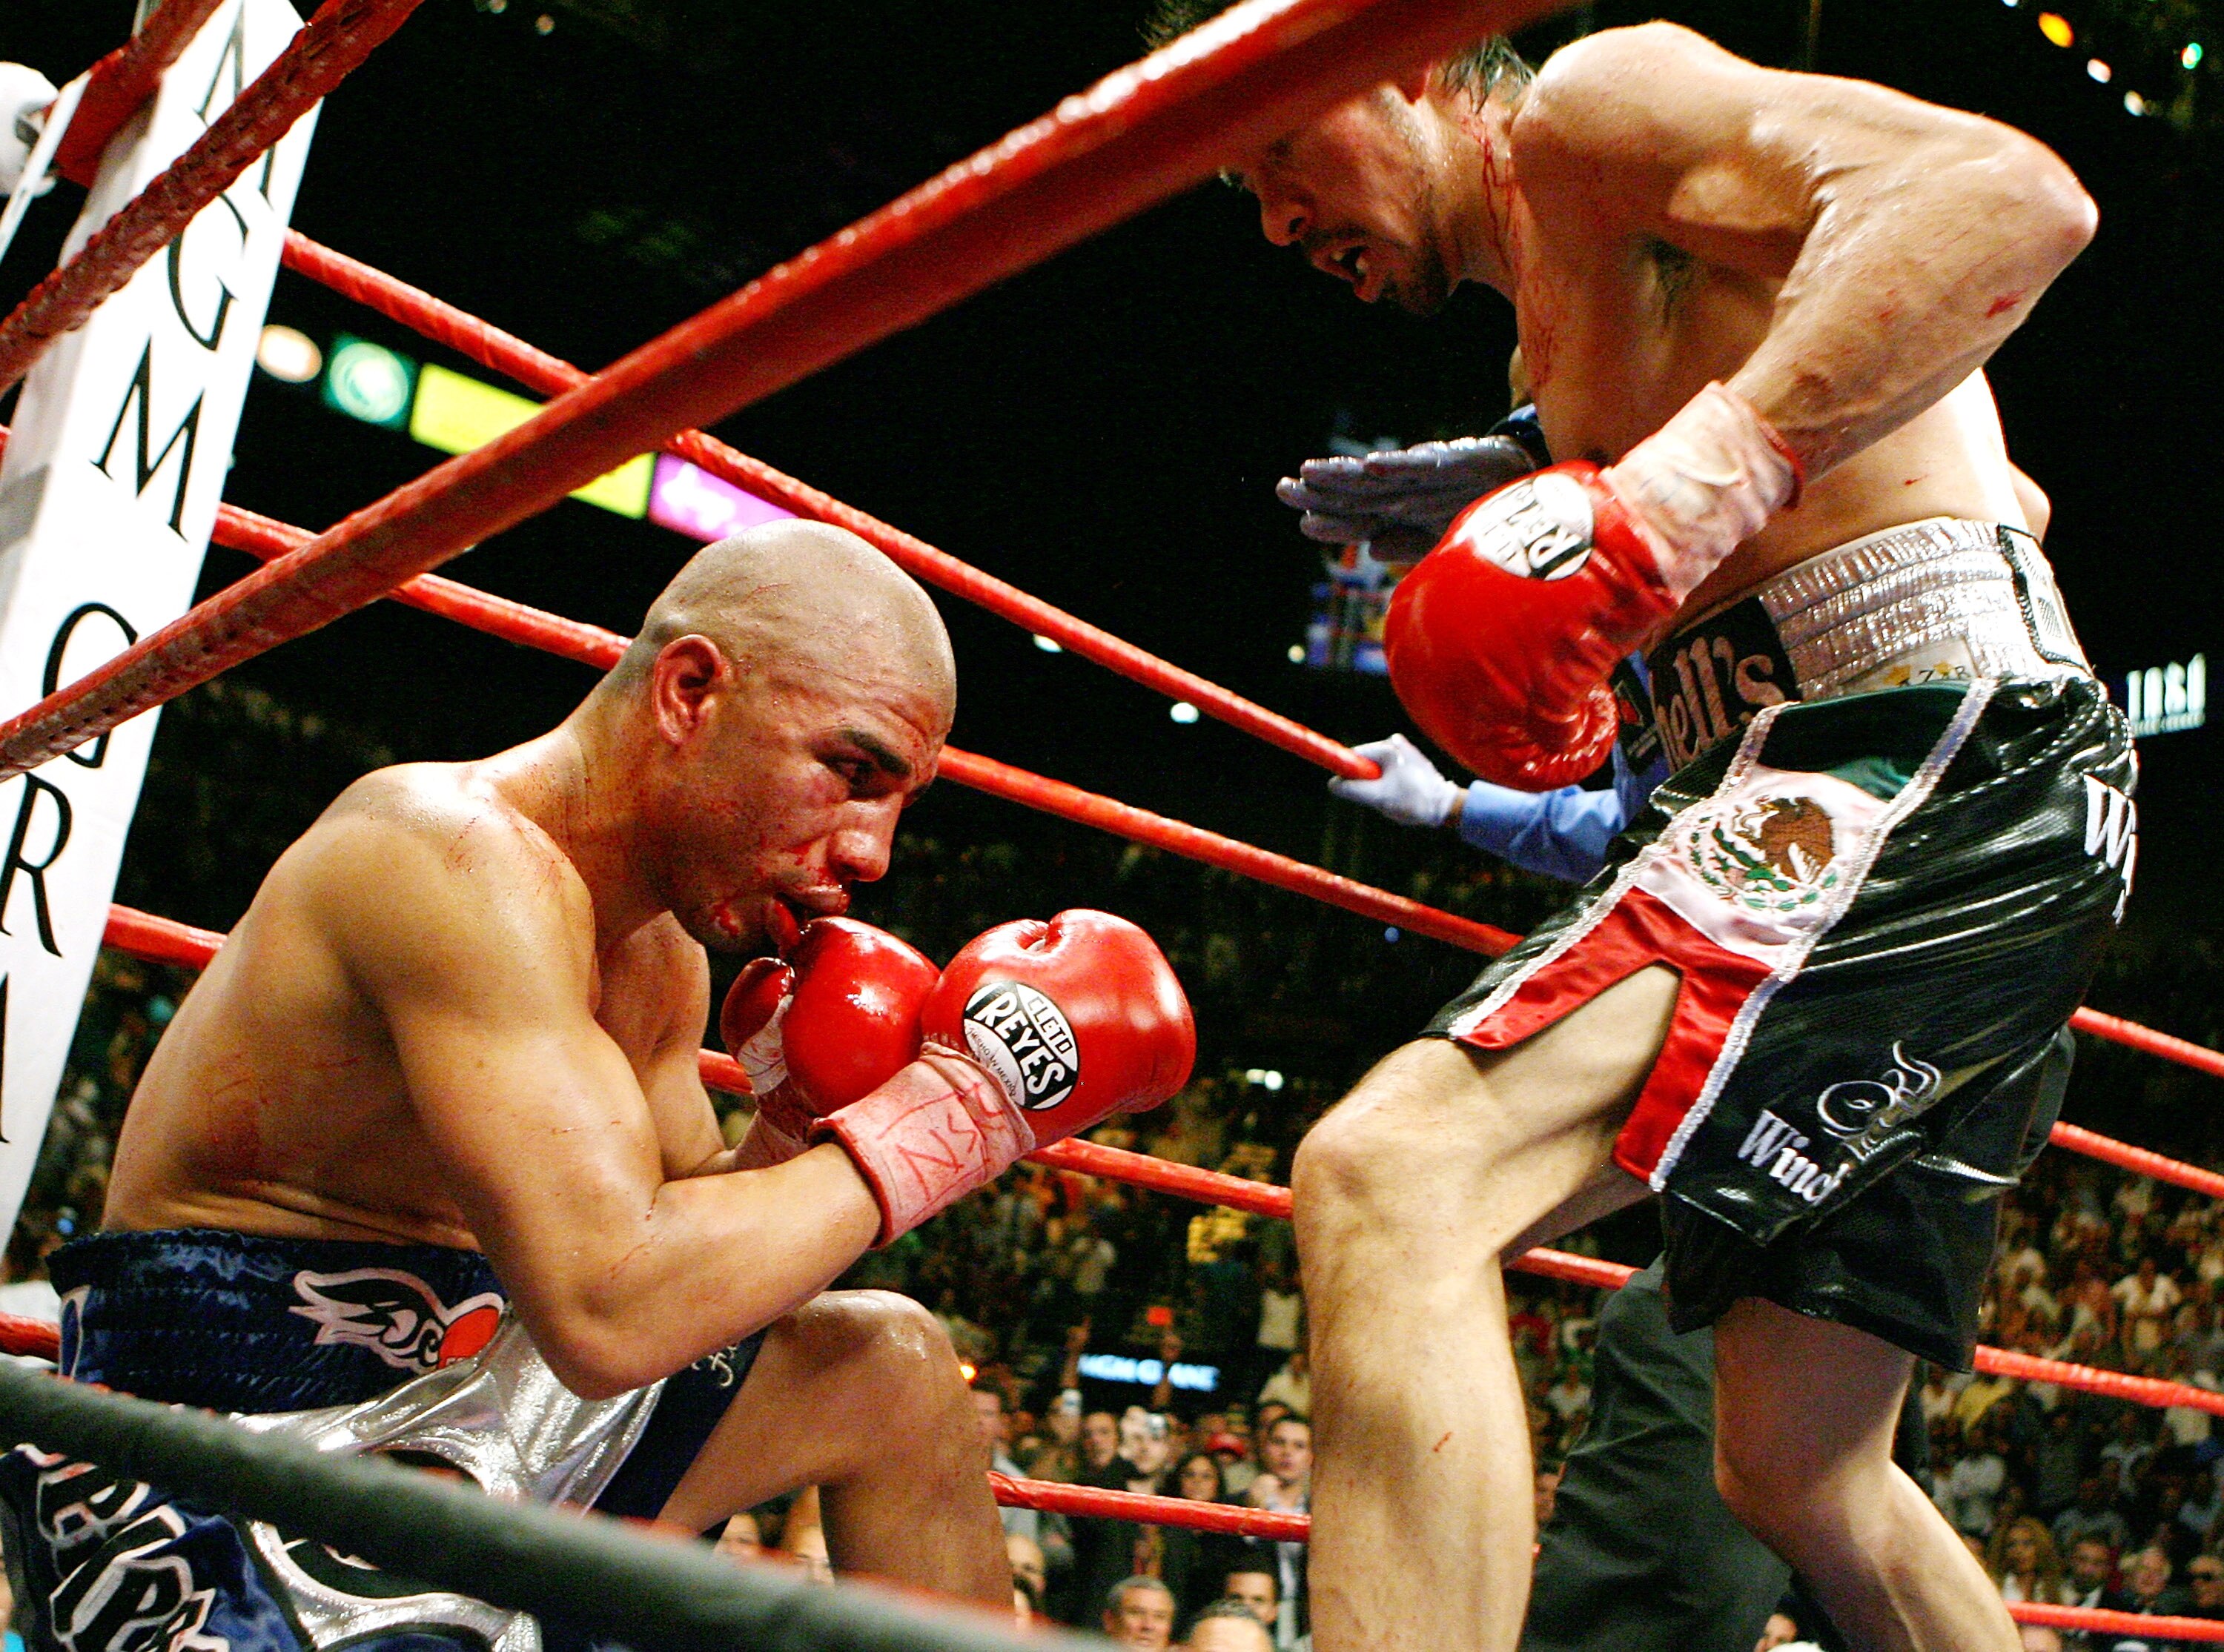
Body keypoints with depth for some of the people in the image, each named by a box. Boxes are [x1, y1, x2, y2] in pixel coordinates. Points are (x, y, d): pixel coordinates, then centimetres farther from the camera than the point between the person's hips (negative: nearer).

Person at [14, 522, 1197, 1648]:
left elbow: (685, 1231, 14)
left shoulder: (663, 951, 6)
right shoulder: (459, 856, -23)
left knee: (890, 1367, 10)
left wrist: (797, 1135, -6)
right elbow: (610, 1307, -32)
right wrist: (929, 1129, -21)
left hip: (438, 1422, 9)